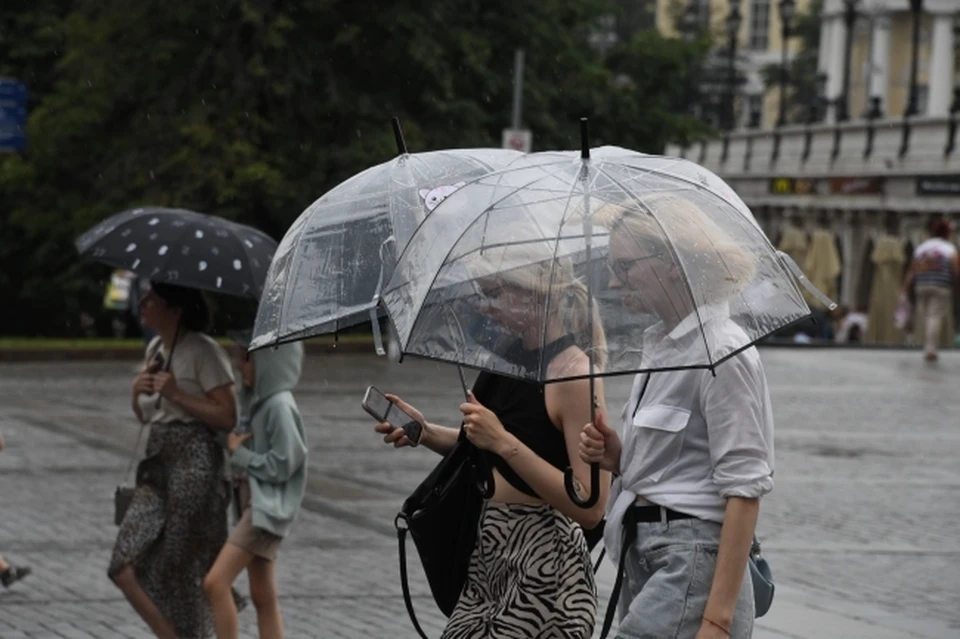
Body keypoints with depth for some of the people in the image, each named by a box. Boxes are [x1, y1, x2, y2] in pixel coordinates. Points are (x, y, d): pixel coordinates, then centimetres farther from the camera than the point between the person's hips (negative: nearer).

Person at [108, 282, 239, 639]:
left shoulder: (203, 351, -10)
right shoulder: (155, 348, 13)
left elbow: (227, 417, -15)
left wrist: (176, 394, -17)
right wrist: (138, 391, 2)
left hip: (193, 464, -8)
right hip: (158, 463, 8)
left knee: (182, 569, -1)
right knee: (126, 566, -4)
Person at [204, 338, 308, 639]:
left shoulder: (280, 406, -16)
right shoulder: (255, 400, 11)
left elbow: (281, 465, -19)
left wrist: (238, 453, -10)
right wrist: (236, 447, 0)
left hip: (267, 509, -10)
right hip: (252, 504, 10)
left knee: (216, 582, -16)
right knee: (263, 598, 11)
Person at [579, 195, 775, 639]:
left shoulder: (721, 353, -12)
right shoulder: (662, 345, 15)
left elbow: (744, 490, -17)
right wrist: (617, 459, 3)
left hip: (690, 566, -9)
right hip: (646, 559, 9)